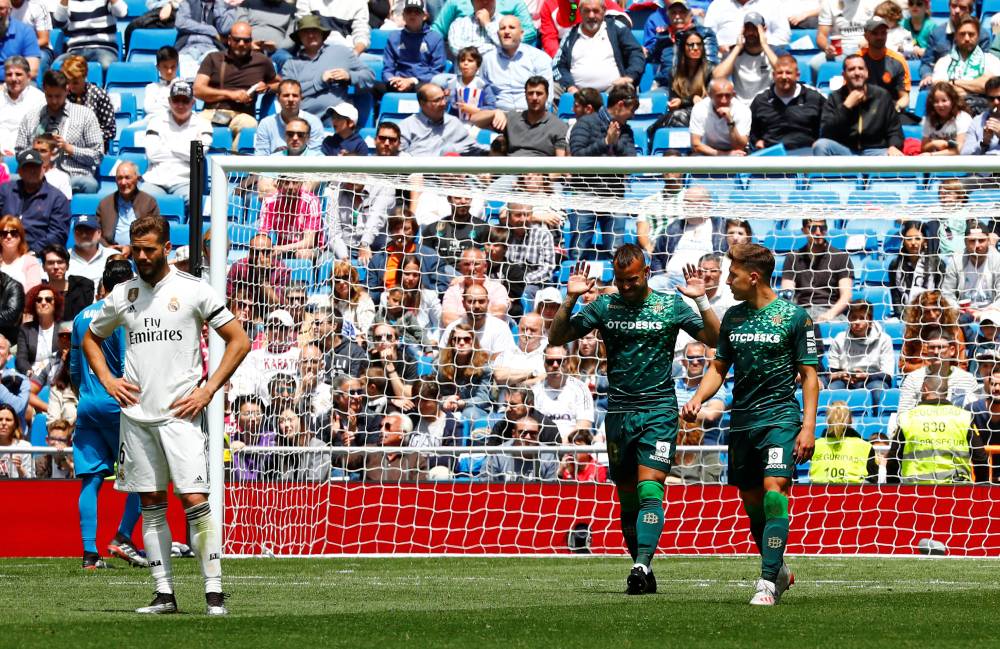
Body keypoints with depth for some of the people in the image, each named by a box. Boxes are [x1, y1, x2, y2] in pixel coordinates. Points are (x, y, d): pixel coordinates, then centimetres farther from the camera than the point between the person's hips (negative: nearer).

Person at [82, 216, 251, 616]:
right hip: (135, 413, 5)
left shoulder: (193, 290, -2)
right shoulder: (122, 294, 10)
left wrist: (207, 391, -7)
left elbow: (239, 341, 0)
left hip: (179, 414, -4)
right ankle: (164, 594, 9)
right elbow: (91, 338, 27)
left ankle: (214, 592, -9)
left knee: (195, 500, -12)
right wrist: (107, 380, 10)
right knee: (150, 504, 5)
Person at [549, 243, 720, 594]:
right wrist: (570, 300, -7)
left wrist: (702, 301, -15)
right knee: (627, 497, 5)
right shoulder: (604, 306, 7)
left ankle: (642, 564, -28)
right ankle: (643, 575, 13)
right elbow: (557, 338, 7)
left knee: (649, 488, -17)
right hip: (619, 412, 3)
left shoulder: (670, 305, 2)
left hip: (659, 410, -3)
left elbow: (715, 340, -1)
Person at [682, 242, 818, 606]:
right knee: (752, 502, 9)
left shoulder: (794, 316, -5)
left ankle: (768, 582, -21)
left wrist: (808, 427, -11)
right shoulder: (733, 317, 10)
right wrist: (698, 399, 1)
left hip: (780, 418, -6)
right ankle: (779, 570, 28)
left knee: (774, 493, -19)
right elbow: (719, 367, 19)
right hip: (741, 421, 6)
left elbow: (809, 375, -4)